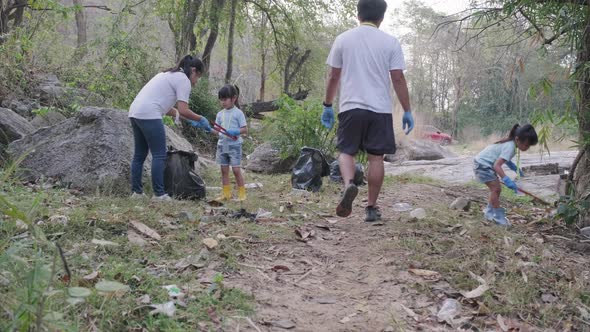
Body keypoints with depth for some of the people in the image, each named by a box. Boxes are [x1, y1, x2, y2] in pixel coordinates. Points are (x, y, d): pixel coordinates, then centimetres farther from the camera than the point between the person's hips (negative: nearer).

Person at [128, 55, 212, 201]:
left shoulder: (170, 74, 26)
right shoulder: (184, 80, -2)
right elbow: (183, 110, -10)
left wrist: (189, 120, 29)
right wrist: (201, 119, 5)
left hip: (135, 111, 10)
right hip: (149, 115, -10)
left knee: (140, 154, 16)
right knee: (159, 155, -4)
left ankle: (137, 191, 20)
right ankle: (159, 194, -2)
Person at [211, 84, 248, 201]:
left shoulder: (238, 113, -6)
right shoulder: (220, 114, 11)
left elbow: (245, 129, -7)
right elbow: (217, 130, 12)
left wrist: (235, 132, -23)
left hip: (234, 145, -6)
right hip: (222, 145, 6)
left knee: (236, 170, -7)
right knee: (224, 170, 6)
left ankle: (242, 193, 4)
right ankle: (226, 193, 13)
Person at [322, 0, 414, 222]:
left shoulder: (343, 39, 5)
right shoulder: (390, 42, 1)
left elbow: (333, 76, 7)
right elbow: (398, 79, -2)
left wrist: (327, 106, 16)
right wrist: (407, 111, 4)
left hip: (350, 107, 1)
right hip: (380, 109, 0)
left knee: (346, 152, 11)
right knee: (375, 157, 7)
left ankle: (348, 184, -19)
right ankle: (371, 208, 12)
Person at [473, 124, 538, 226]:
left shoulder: (510, 143, 0)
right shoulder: (510, 147, -27)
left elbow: (504, 159, 18)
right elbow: (497, 165, -35)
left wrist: (516, 168, 12)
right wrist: (507, 180, -42)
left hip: (485, 163, 10)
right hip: (482, 164, -10)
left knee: (496, 188, 14)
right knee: (496, 188, -12)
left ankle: (489, 212, 26)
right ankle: (498, 216, -3)